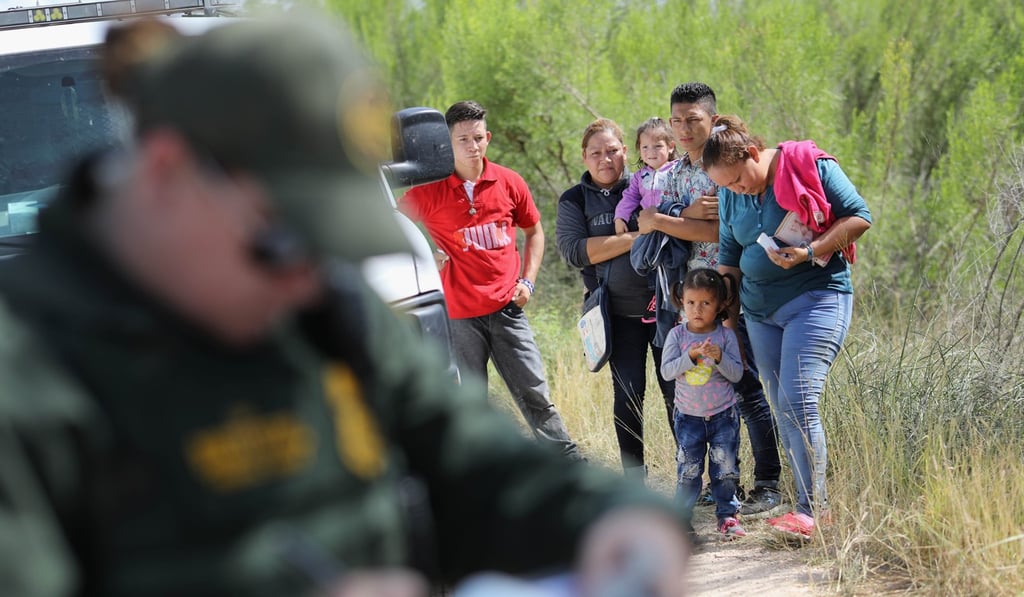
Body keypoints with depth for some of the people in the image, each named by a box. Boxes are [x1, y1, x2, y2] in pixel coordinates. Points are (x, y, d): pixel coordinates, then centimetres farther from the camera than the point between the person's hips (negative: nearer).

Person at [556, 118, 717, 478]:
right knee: (628, 394, 2)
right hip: (619, 313, 0)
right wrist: (634, 238, -16)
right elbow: (573, 251, -10)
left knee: (677, 390, -2)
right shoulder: (574, 201, 6)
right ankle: (635, 479, 10)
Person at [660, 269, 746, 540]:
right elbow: (666, 370, -11)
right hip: (689, 416, 0)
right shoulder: (677, 335, -5)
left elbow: (737, 373, -8)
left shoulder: (726, 335, -6)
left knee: (726, 468, 5)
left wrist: (720, 357, -26)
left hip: (723, 415, 0)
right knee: (688, 469, 4)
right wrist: (690, 356, -25)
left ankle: (727, 515, 16)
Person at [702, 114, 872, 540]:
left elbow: (859, 216, -9)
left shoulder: (810, 166, -9)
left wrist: (809, 253, -19)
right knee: (782, 409, 6)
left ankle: (810, 509, -14)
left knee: (798, 401, -18)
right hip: (759, 310, 7)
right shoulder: (729, 195, 8)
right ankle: (815, 505, 13)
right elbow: (729, 256, 19)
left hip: (815, 298, -7)